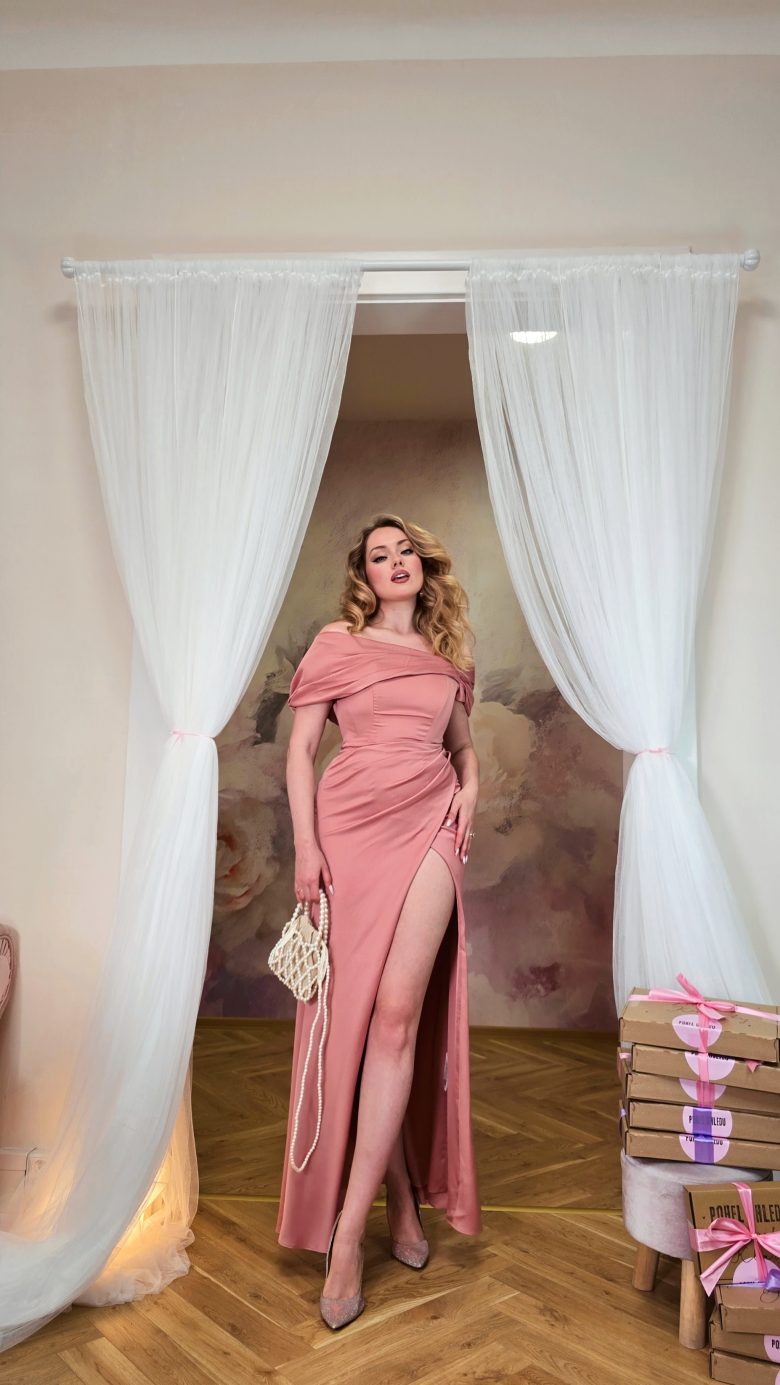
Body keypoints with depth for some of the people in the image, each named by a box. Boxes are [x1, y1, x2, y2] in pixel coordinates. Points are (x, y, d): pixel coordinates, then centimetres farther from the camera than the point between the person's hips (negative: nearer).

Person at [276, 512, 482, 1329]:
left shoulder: (447, 655, 14)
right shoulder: (337, 643, 6)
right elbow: (300, 749, 2)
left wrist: (471, 790, 6)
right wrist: (304, 847, -7)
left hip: (429, 831, 1)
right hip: (353, 831, -1)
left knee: (399, 1013, -9)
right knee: (356, 1014, 3)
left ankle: (347, 1231, 0)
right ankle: (402, 1194, 23)